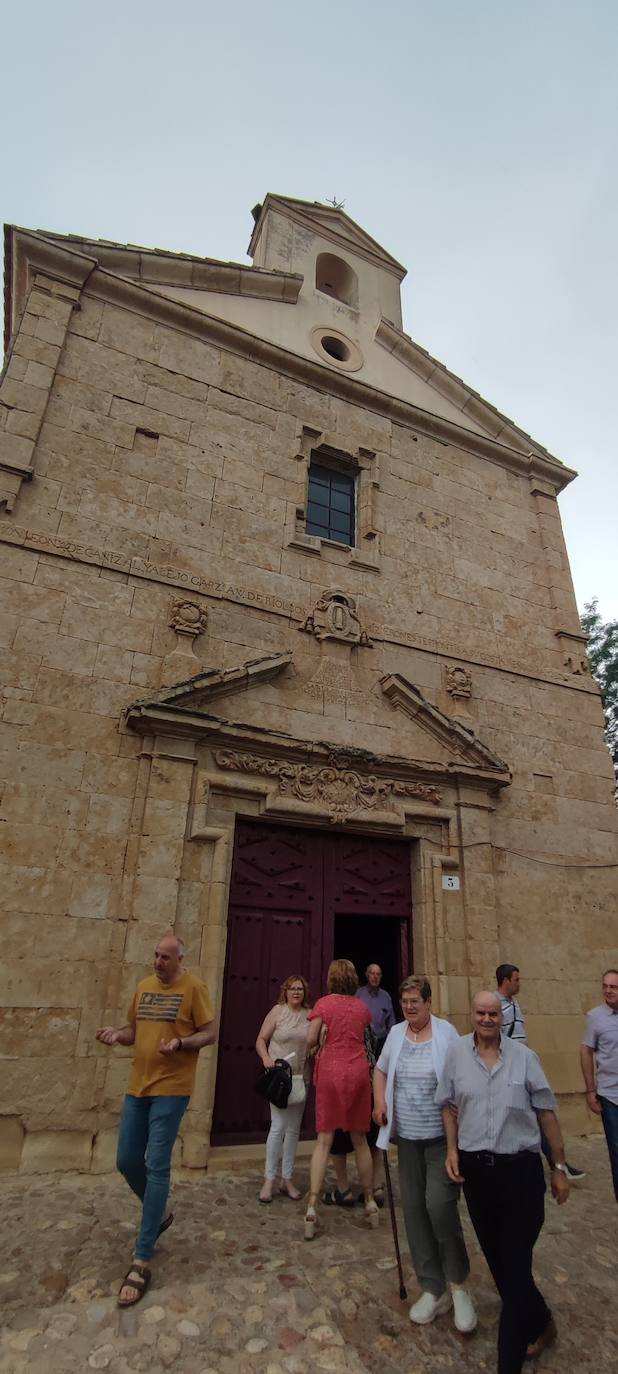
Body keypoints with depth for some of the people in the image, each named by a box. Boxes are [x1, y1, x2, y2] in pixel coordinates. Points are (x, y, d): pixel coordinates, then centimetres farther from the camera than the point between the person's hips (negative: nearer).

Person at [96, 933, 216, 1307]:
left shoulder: (194, 987, -12)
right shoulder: (144, 986, 7)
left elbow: (210, 1034, -10)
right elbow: (134, 1030, 16)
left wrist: (180, 1043, -27)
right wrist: (117, 1034, -7)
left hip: (171, 1089, -7)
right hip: (137, 1086, 7)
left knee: (157, 1167, -4)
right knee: (127, 1162, 14)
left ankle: (142, 1261, 9)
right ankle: (160, 1213, 41)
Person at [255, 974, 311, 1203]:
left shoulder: (309, 1014, 2)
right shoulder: (278, 1011, -6)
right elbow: (261, 1040, -4)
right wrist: (266, 1058, -20)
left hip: (300, 1077, 4)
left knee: (294, 1129, 11)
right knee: (279, 1126, -7)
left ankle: (287, 1180, 24)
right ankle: (269, 1180, 8)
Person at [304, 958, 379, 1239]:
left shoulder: (324, 1004, -5)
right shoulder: (362, 1007, 6)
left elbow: (310, 1040, -9)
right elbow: (365, 1035, 11)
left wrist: (325, 1036, 10)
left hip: (330, 1072, -3)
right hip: (358, 1072, 3)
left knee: (324, 1140, 3)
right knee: (359, 1139, 17)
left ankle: (312, 1207, -3)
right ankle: (370, 1202, 27)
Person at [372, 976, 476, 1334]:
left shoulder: (446, 1032, -13)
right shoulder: (396, 1033, 0)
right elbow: (380, 1069, 15)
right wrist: (380, 1102, 2)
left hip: (442, 1136, -5)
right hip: (408, 1136, 5)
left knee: (439, 1205, -13)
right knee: (414, 1210, 10)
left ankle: (458, 1284, 12)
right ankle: (434, 1289, 28)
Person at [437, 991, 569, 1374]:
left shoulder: (524, 1056, -9)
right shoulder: (456, 1053, -5)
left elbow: (547, 1112, -2)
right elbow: (449, 1105, 7)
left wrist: (560, 1167, 2)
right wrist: (452, 1149, 0)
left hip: (521, 1170, -3)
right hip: (476, 1169, 3)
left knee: (515, 1266, 3)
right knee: (497, 1259, 19)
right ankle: (540, 1322, 47)